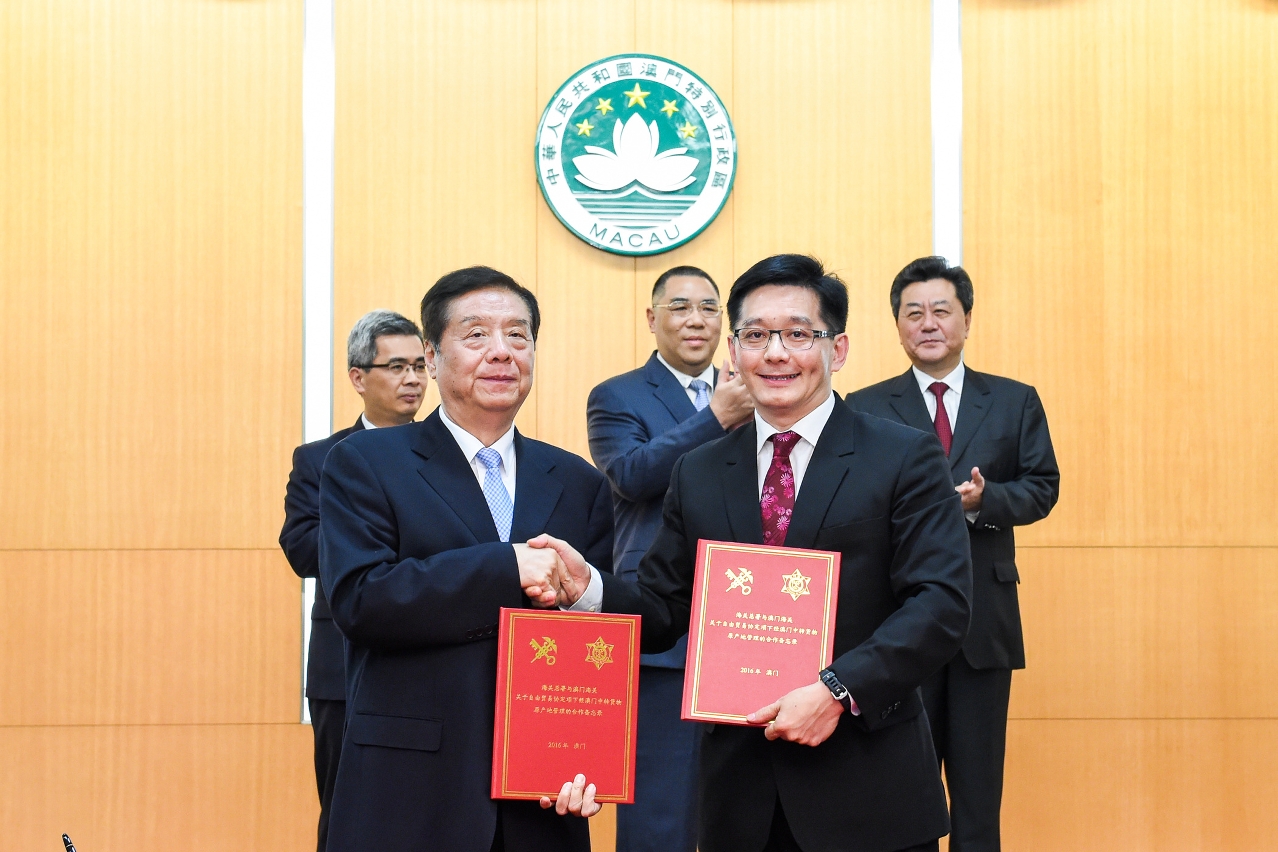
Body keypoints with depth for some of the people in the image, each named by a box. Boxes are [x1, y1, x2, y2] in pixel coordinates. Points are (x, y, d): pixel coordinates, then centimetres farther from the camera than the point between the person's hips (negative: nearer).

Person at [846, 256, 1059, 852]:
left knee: (979, 776, 8)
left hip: (984, 618, 2)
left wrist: (983, 500, -17)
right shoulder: (865, 410, 4)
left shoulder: (1015, 402, 9)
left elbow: (1042, 488, 2)